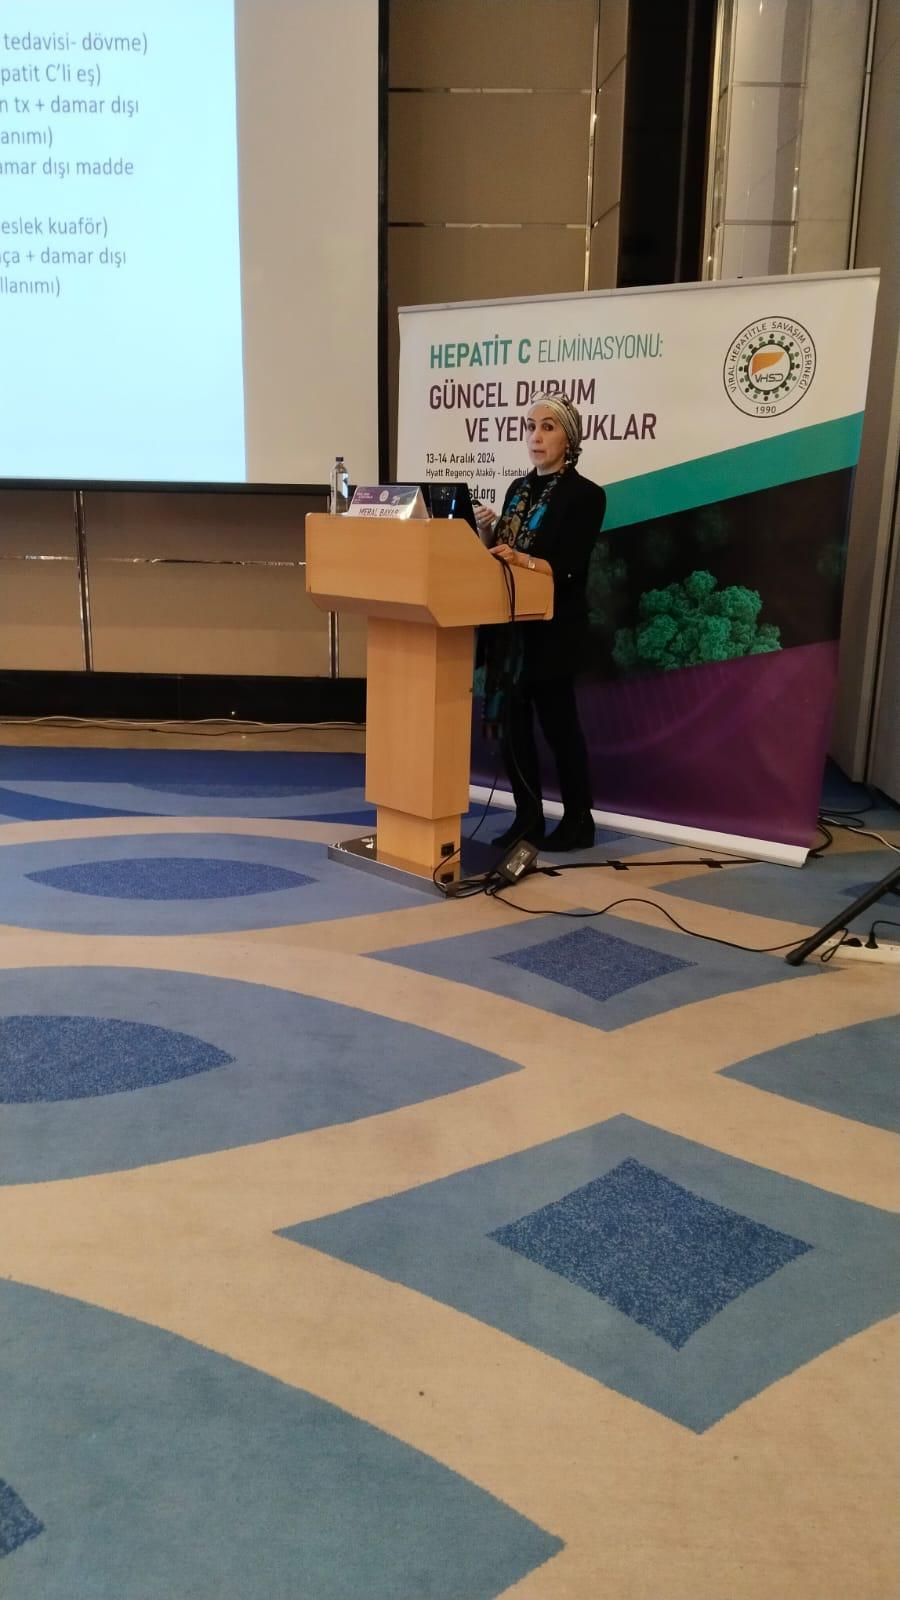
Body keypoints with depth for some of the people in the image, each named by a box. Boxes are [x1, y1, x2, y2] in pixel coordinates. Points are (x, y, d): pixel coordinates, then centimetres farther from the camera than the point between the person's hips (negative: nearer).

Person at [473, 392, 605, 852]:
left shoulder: (585, 495, -6)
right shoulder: (518, 489, 14)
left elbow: (569, 569, -15)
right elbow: (498, 555, 16)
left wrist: (522, 560, -30)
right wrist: (488, 532, -4)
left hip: (553, 629, -7)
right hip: (510, 624, 7)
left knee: (557, 721, 0)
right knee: (510, 720, 6)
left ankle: (578, 820, 14)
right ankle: (527, 818, 17)